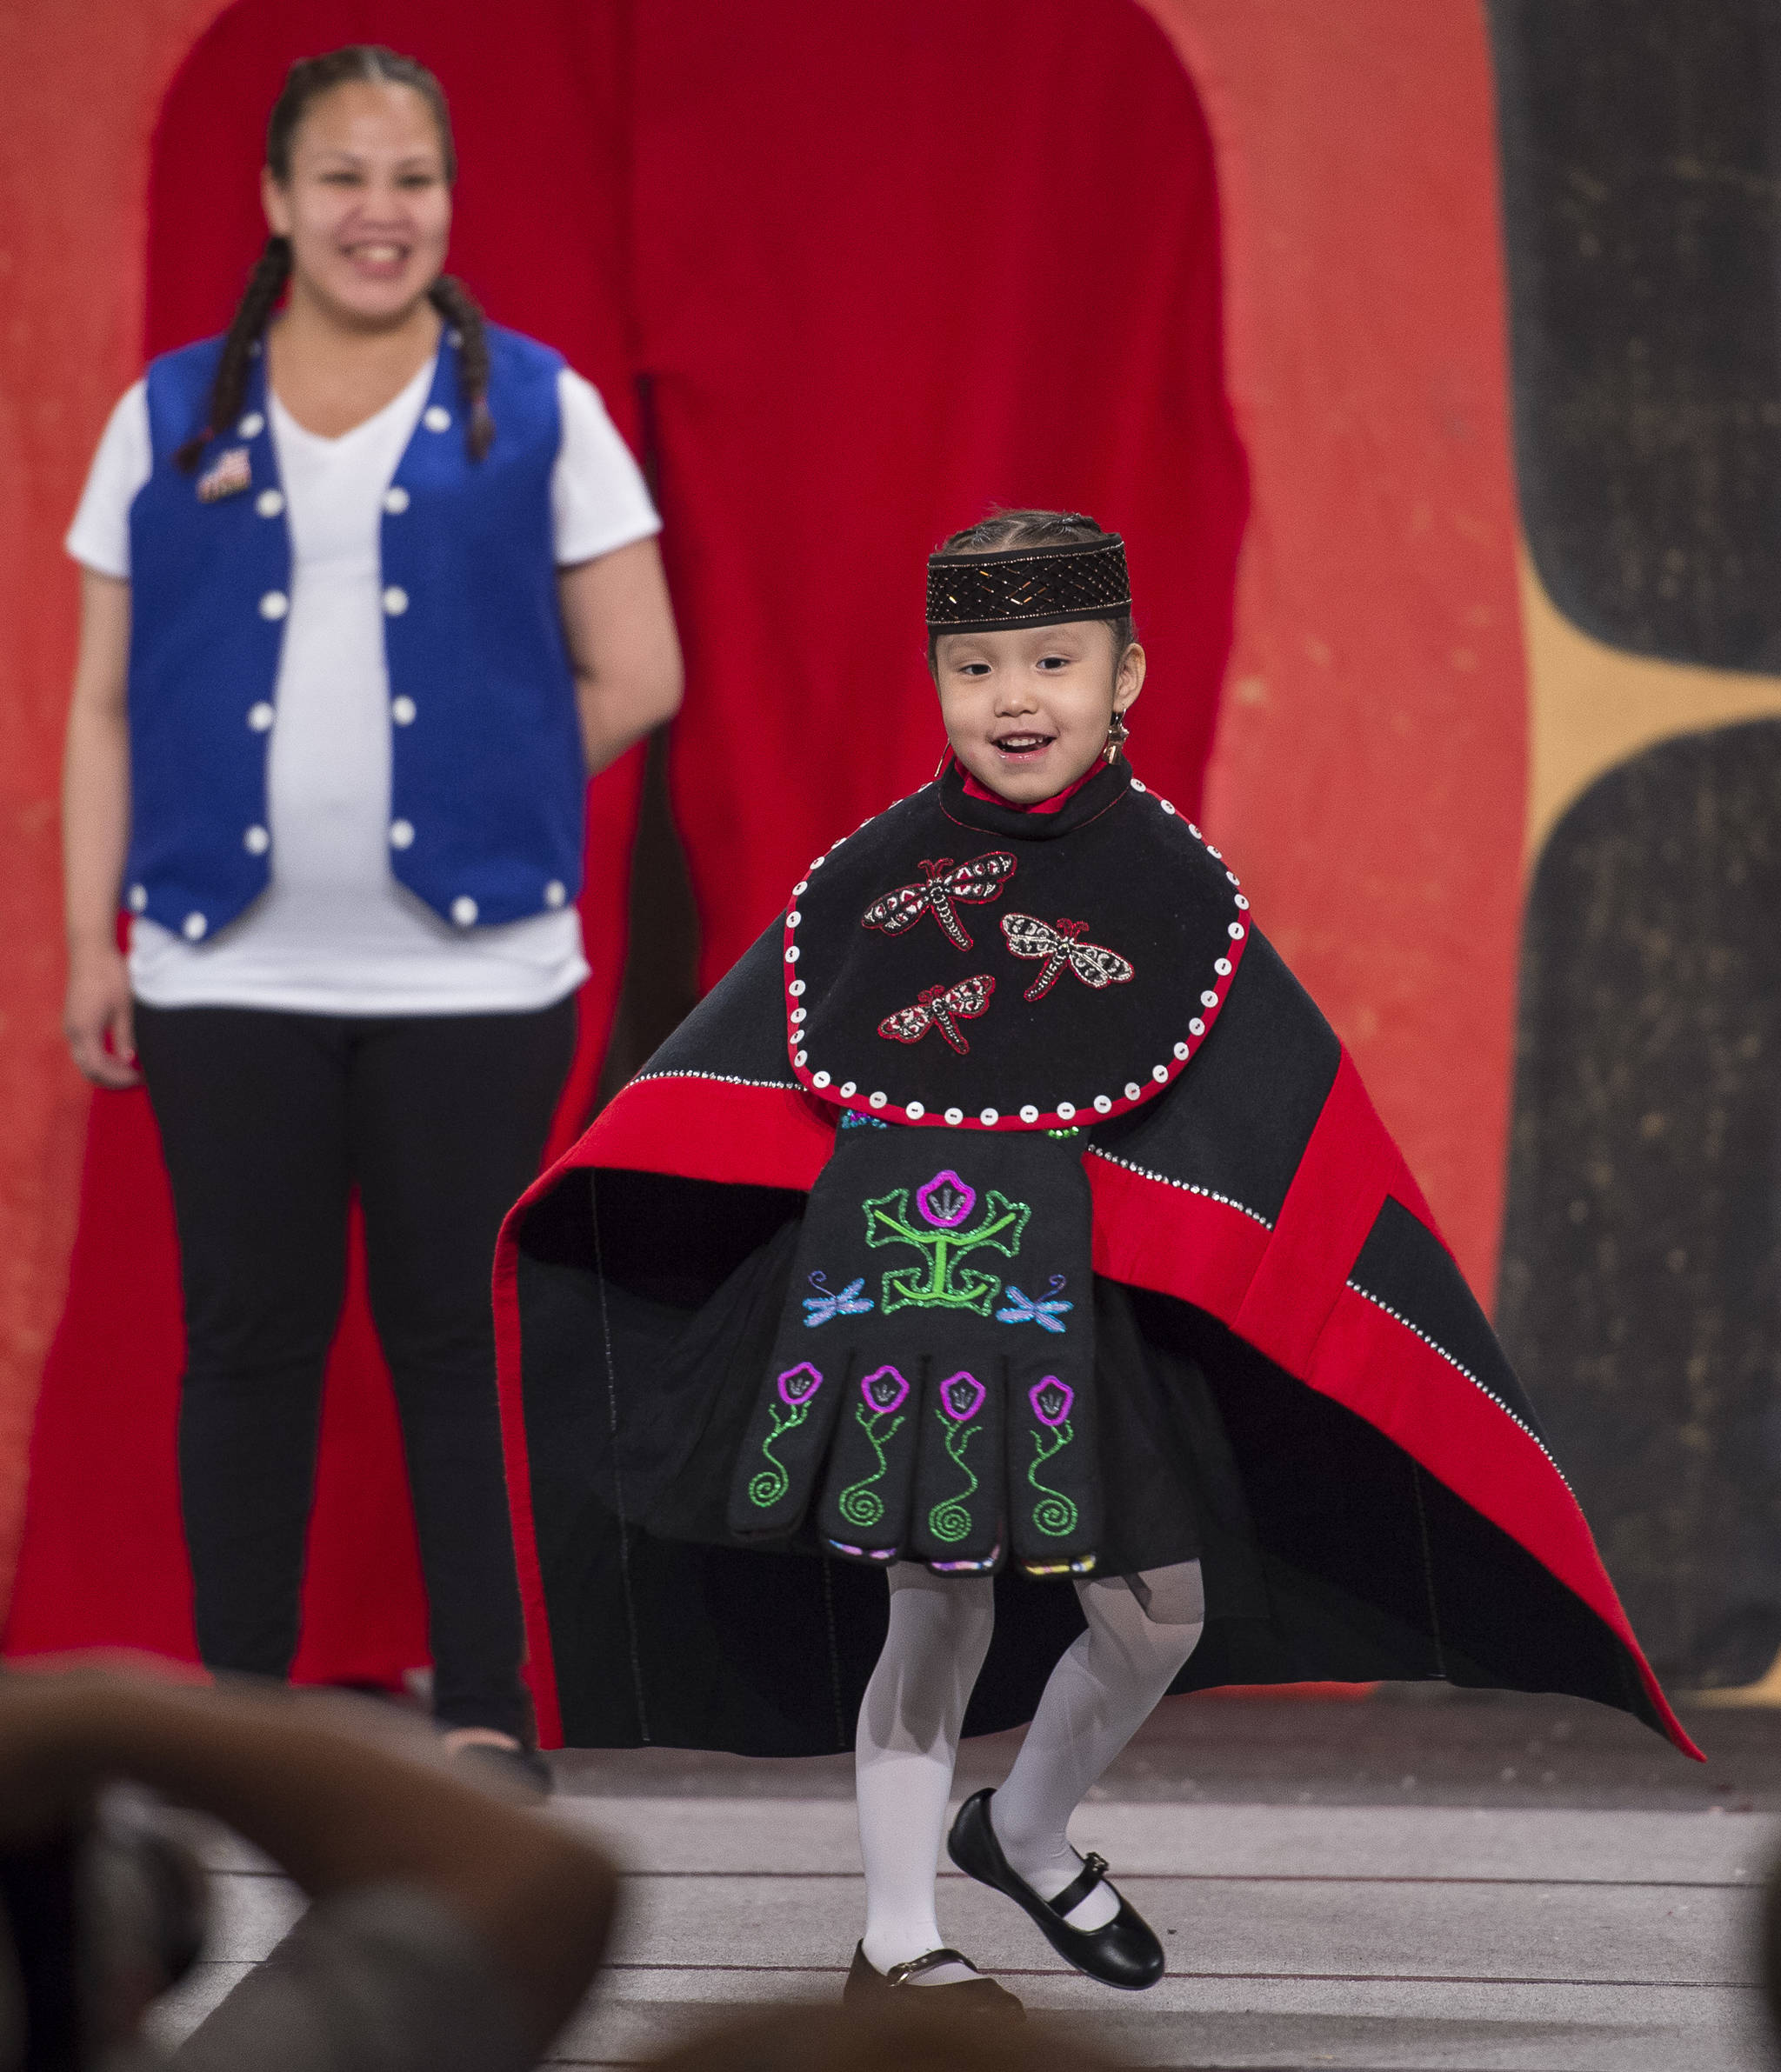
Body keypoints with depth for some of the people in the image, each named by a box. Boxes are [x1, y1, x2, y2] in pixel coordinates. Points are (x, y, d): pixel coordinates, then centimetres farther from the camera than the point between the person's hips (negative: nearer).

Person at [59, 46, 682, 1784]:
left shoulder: (536, 412, 5)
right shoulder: (171, 419, 8)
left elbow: (635, 677, 5)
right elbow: (107, 703, 7)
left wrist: (477, 803, 1)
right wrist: (91, 938, 2)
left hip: (473, 973, -1)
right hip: (230, 972, 1)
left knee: (458, 1338, 2)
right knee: (249, 1340, 5)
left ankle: (484, 1708, 10)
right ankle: (239, 1702, 13)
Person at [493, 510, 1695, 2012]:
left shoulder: (1172, 888, -1)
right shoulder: (873, 875, 1)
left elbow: (1292, 1144, 2)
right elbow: (736, 1096, 9)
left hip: (1084, 1309, 1)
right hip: (894, 1282, -1)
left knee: (1157, 1611, 5)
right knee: (936, 1609, 0)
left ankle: (1028, 1834, 33)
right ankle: (898, 1944, 13)